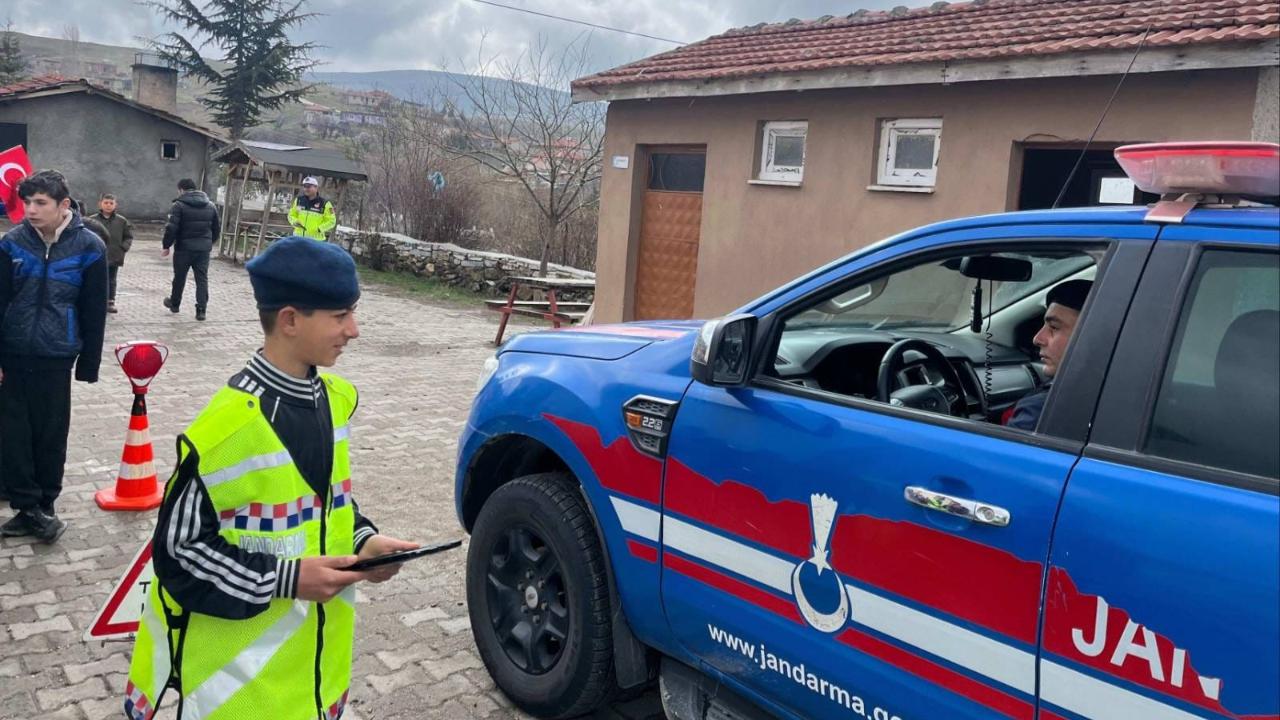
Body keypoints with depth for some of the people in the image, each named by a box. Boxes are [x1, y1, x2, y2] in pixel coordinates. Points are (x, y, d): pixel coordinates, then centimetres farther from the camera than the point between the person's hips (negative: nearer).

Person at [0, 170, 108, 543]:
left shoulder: (89, 248, -7)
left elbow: (94, 313, -2)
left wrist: (88, 365, 0)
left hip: (56, 359, -2)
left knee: (51, 436, 8)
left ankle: (45, 505, 24)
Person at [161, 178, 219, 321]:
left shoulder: (179, 205, -9)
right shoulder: (211, 206, 8)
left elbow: (171, 228, -14)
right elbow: (217, 228, 14)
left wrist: (166, 246, -5)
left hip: (184, 248, -3)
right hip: (204, 249, 3)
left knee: (179, 277, 14)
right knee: (202, 279, 4)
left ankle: (175, 304, 32)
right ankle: (201, 309, -3)